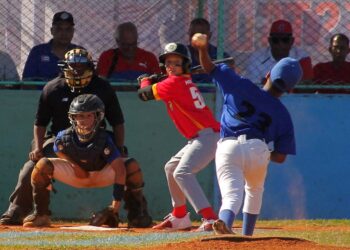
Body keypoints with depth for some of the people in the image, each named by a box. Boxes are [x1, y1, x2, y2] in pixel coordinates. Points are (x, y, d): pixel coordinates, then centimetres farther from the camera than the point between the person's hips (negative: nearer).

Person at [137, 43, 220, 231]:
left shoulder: (175, 83, -11)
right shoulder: (184, 82, 16)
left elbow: (144, 94, -3)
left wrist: (145, 81, 17)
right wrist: (152, 81, 16)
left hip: (207, 135, -11)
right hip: (199, 138, 11)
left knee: (182, 172, -25)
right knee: (171, 168, 25)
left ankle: (210, 218, -36)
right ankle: (180, 217, 33)